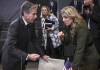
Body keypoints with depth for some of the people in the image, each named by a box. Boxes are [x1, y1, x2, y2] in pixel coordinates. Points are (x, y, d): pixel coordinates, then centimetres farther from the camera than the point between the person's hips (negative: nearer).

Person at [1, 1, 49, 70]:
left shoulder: (31, 23, -4)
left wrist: (42, 55, 1)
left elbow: (34, 40, 7)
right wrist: (27, 56, -39)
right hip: (11, 60, -7)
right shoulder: (15, 25, -27)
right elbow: (11, 48, -31)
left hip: (21, 60, 7)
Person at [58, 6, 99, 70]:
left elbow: (80, 49, -33)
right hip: (80, 60, 7)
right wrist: (62, 37, -13)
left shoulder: (81, 27, -25)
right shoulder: (69, 27, -1)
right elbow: (67, 43, 8)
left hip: (89, 61, -7)